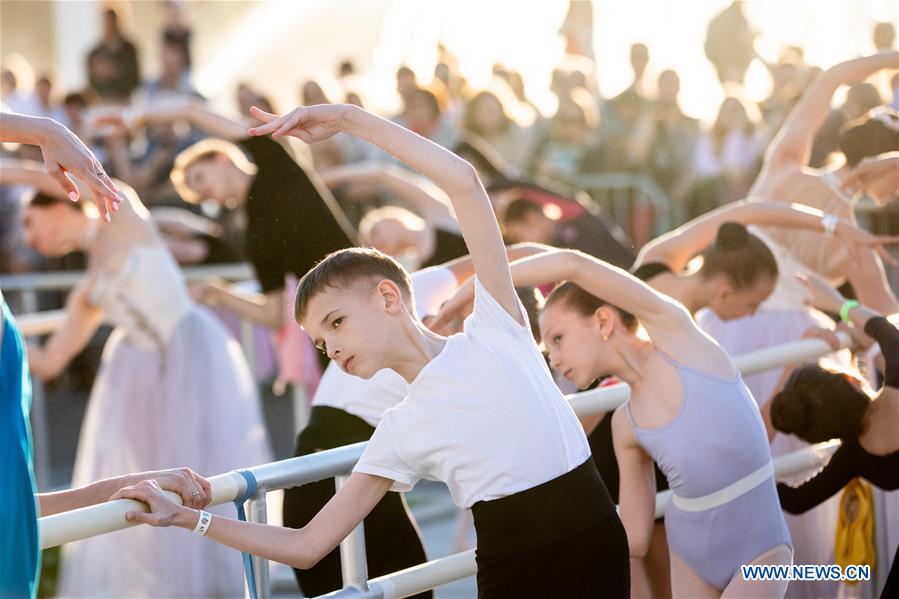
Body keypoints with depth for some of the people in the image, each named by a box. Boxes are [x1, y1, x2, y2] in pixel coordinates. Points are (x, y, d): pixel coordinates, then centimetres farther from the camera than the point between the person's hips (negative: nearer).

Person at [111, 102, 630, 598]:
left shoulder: (492, 329, 1)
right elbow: (306, 546, 9)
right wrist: (186, 518, 3)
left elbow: (463, 180, -6)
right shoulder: (399, 431, 7)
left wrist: (348, 118, -5)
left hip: (597, 545, -2)